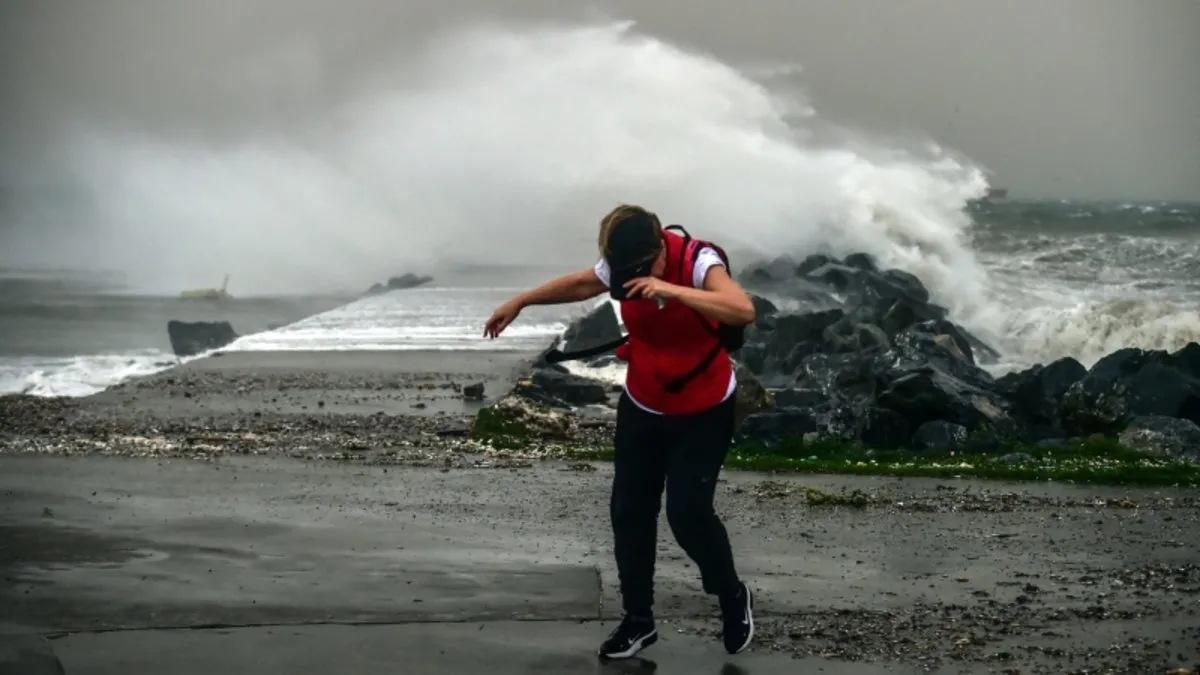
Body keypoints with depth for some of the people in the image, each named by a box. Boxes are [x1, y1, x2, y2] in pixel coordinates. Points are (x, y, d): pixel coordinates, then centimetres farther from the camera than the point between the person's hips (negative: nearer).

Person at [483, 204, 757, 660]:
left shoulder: (698, 262, -27)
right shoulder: (619, 267, -10)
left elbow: (744, 311, -43)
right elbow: (579, 284, 12)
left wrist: (670, 289, -49)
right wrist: (520, 301, 21)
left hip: (704, 412, -5)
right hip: (641, 408, 5)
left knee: (688, 513, -9)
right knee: (629, 512, 6)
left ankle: (734, 598, 18)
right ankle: (638, 619, 22)